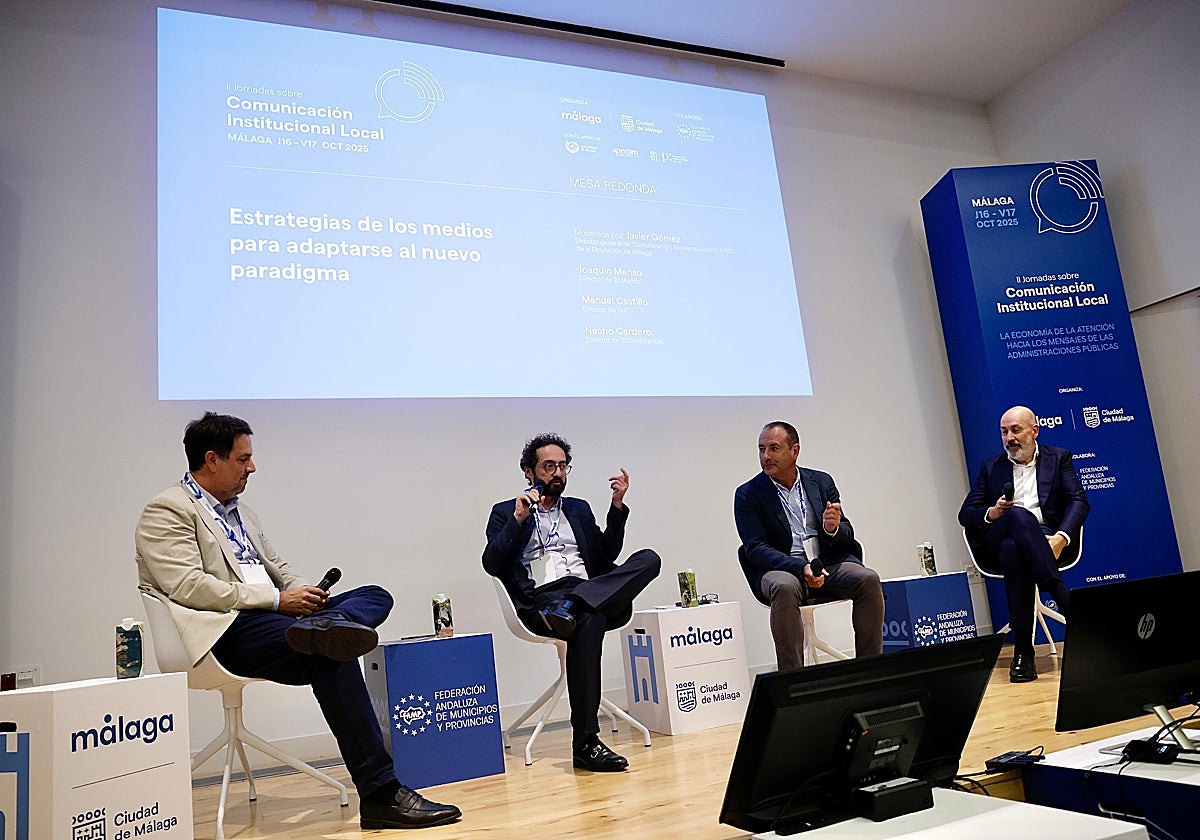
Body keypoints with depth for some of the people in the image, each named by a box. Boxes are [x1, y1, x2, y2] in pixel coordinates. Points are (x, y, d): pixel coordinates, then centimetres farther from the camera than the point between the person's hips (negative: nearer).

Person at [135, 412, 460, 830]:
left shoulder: (240, 510, 25)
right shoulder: (167, 511, -2)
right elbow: (188, 587, -16)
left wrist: (302, 592, 2)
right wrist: (277, 599, -16)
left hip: (270, 615, 9)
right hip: (228, 631, -9)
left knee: (376, 596, -6)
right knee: (331, 656, -31)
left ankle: (323, 626, -41)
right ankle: (380, 795, -28)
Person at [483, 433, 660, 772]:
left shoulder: (579, 509, 28)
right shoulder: (506, 512, 16)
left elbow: (607, 556, 17)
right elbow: (491, 565, 2)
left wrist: (617, 505, 6)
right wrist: (518, 518, -7)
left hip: (591, 590, 4)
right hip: (541, 599, -4)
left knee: (648, 559, -21)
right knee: (589, 621, -38)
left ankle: (571, 606, -35)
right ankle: (585, 742, -33)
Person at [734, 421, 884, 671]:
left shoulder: (822, 481, 10)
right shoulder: (748, 494, 1)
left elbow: (847, 535, 11)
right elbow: (756, 548, -8)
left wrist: (833, 529, -16)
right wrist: (801, 567, -24)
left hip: (827, 564, 3)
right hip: (779, 569, -3)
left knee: (868, 579, -23)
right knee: (785, 587, -36)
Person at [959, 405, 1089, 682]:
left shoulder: (1059, 458, 18)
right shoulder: (991, 467, 22)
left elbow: (1079, 502, 3)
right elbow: (965, 514, 14)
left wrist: (1060, 538, -17)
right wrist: (991, 513, -10)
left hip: (1044, 537, -1)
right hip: (995, 543, 1)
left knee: (1012, 549, -39)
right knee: (1019, 516, -37)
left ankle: (1023, 650, -39)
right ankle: (1065, 600, -43)